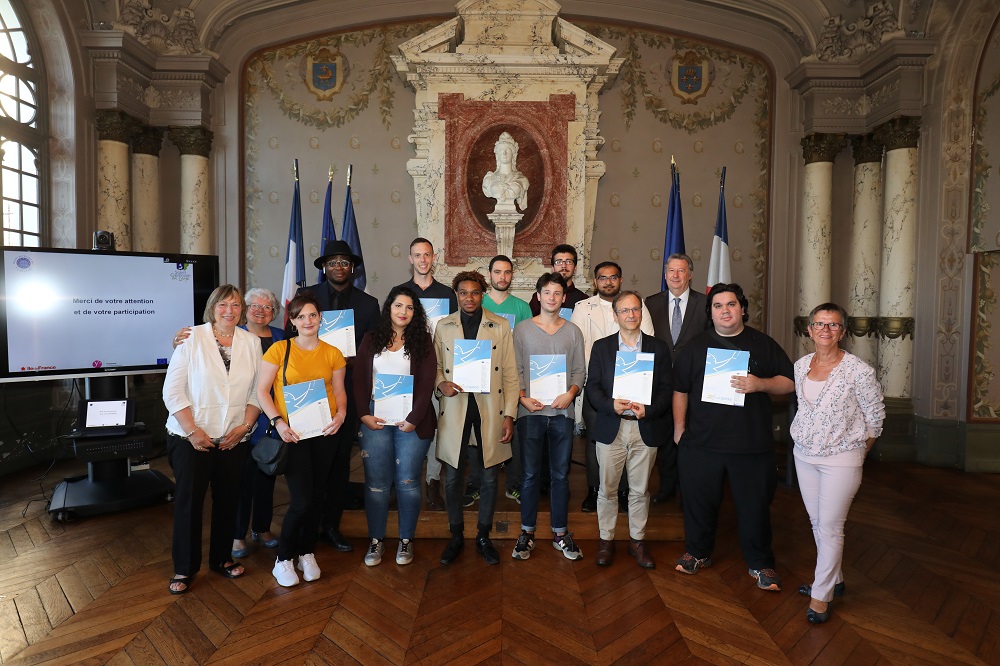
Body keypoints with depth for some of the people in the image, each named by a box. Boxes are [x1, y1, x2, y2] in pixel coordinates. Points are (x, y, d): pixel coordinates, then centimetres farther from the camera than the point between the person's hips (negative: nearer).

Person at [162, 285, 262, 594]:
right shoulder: (193, 338, -8)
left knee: (228, 500, 12)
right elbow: (172, 390, -9)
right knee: (188, 501, 4)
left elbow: (257, 391, 5)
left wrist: (245, 426, -6)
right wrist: (192, 431, -12)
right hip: (192, 438, -3)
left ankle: (222, 558, 31)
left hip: (233, 439, 3)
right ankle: (184, 568, 22)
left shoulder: (252, 342, 3)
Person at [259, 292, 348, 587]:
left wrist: (340, 414, -10)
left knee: (316, 496, 12)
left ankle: (307, 554, 31)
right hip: (291, 432, -3)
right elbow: (261, 390, -3)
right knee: (301, 499, -6)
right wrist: (278, 421, -14)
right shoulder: (279, 349, -3)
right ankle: (283, 559, 17)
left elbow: (339, 391, 9)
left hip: (324, 431, 3)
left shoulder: (333, 354, 6)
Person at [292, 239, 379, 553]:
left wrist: (352, 361, -12)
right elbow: (291, 337, 2)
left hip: (348, 389, 1)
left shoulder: (368, 303, 7)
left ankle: (332, 525, 22)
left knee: (340, 458, 9)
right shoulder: (306, 295, 5)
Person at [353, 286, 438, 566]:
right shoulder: (371, 339, 10)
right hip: (374, 419, 2)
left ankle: (406, 540, 18)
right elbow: (359, 379, 5)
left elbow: (427, 383, -3)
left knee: (408, 482, 3)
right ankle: (375, 540, 18)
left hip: (411, 420, -1)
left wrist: (414, 419, -11)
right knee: (376, 482, 4)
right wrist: (364, 414, -6)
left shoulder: (422, 340, 4)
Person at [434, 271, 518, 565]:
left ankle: (483, 536, 27)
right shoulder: (443, 326, 7)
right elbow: (436, 366, 12)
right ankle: (456, 536, 26)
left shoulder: (500, 326, 3)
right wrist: (441, 383, -11)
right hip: (454, 409, 1)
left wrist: (509, 414, -3)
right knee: (452, 477, 7)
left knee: (489, 477, 8)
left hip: (490, 410, 0)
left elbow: (510, 374, 2)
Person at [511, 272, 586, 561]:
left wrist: (570, 393, -10)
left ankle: (560, 532, 22)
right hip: (531, 411, -1)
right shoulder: (522, 329, 4)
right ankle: (527, 533, 19)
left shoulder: (573, 331, 8)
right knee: (530, 474, 5)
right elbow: (514, 370, 2)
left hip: (562, 412, 2)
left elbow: (580, 370, 7)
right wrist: (523, 397, -11)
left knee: (561, 475, 9)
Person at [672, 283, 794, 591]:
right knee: (699, 500, 11)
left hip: (752, 443, -1)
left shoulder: (763, 344, 5)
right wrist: (679, 428, 5)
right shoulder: (696, 346, 7)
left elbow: (789, 383, 4)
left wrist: (760, 384, -15)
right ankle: (698, 552, 32)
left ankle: (760, 563, 29)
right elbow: (680, 390, 9)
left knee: (755, 504, 9)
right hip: (701, 441, 1)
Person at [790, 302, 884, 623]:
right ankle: (833, 579, 34)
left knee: (830, 526, 1)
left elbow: (875, 416, -3)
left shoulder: (859, 371, -15)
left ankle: (821, 594, 15)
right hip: (804, 454, 6)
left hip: (841, 458, -5)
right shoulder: (800, 365, 1)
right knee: (816, 522, 15)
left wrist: (859, 450, 5)